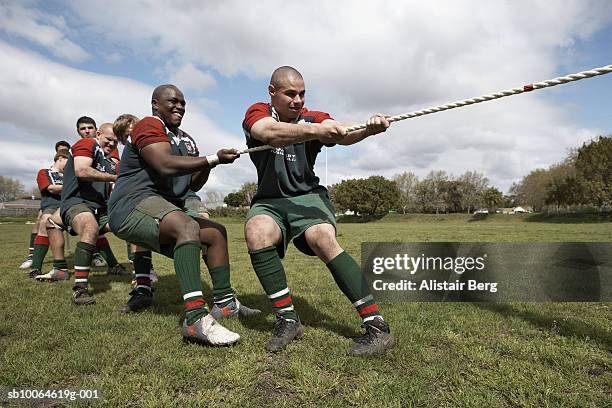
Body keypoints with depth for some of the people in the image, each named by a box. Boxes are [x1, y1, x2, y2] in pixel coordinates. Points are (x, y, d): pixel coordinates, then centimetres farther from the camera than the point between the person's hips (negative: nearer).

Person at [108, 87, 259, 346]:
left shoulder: (185, 140, 20)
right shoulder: (149, 125, -6)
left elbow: (194, 185, 16)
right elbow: (166, 165, -24)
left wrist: (208, 165, -3)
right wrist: (213, 159, -24)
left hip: (165, 212, 10)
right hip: (132, 206, -10)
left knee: (216, 233, 9)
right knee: (188, 226, -35)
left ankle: (224, 302, 8)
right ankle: (195, 318, -43)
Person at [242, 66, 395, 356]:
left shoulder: (314, 118, 3)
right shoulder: (257, 113, 1)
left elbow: (342, 134, -19)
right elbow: (269, 133, -25)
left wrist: (369, 129, -41)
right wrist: (315, 129, -39)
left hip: (307, 196, 0)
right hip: (269, 201, 1)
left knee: (322, 238, -31)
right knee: (256, 233, -32)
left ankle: (377, 326, -24)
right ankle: (287, 319, -16)